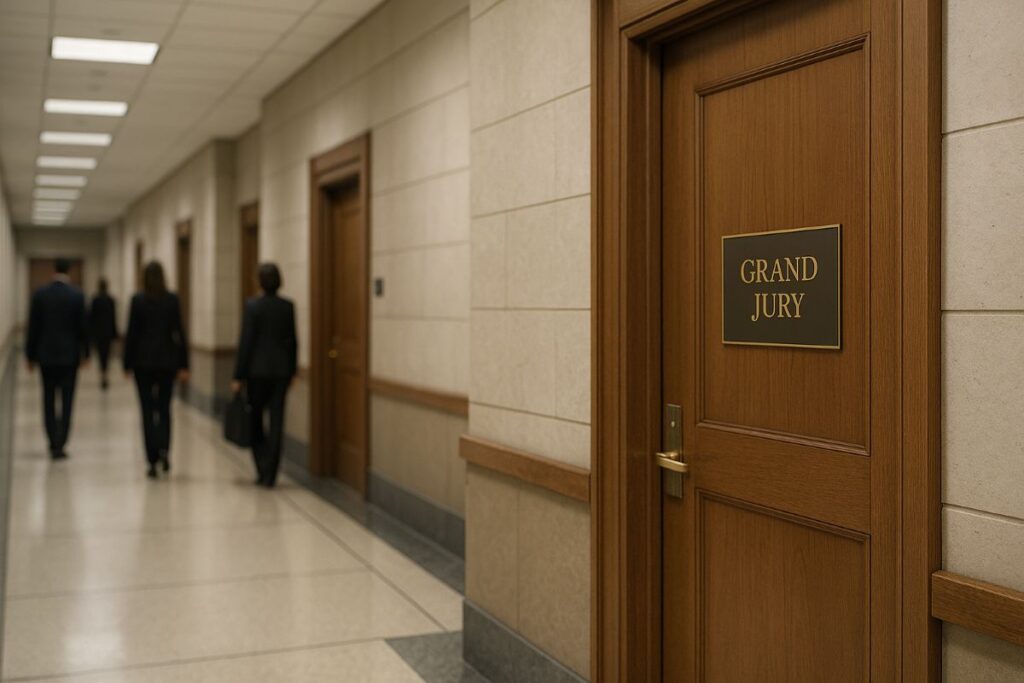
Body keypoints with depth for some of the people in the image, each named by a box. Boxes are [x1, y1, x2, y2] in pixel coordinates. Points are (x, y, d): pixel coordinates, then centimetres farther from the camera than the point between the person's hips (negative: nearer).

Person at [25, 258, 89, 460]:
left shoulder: (39, 293, -3)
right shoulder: (77, 294, -7)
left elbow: (33, 327, -1)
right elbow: (82, 326, -4)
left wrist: (31, 355, 7)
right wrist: (85, 352, 7)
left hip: (46, 354, 1)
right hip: (69, 355, -1)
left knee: (49, 400, 12)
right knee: (66, 401, 2)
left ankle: (53, 443, 13)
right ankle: (59, 445, -4)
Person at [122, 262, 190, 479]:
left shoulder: (138, 300, -7)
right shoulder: (172, 300, -3)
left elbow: (131, 333, -5)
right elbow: (179, 333, -4)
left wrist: (127, 363, 3)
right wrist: (183, 365, -1)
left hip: (143, 361, -1)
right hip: (167, 361, 1)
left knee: (148, 410, 4)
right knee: (164, 408, 17)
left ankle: (153, 461, -1)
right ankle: (164, 449, 0)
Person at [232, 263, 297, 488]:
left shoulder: (252, 305, -9)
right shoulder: (288, 307, 1)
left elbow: (246, 342, -10)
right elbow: (293, 341, 5)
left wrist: (238, 376, -5)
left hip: (257, 369, -2)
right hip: (281, 370, 3)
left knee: (255, 421, 12)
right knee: (276, 423, 3)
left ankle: (262, 468, 6)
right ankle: (269, 475, 3)